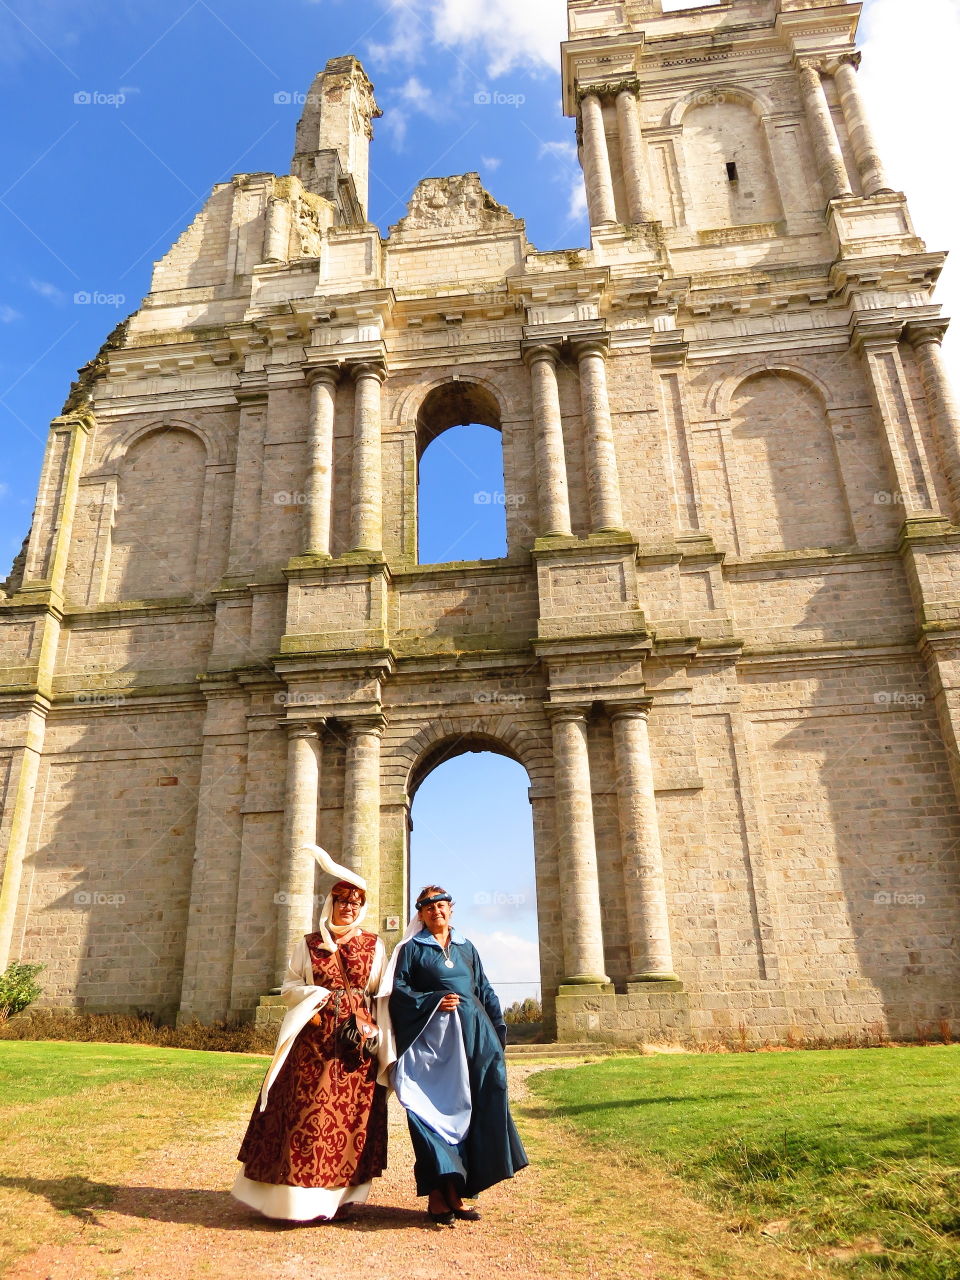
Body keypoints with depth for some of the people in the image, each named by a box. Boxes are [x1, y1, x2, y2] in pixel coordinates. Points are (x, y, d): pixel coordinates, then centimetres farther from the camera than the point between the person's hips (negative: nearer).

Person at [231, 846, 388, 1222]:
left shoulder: (375, 946, 9)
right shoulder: (308, 945, 10)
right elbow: (289, 988, 8)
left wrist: (375, 1030, -8)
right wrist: (318, 995, -9)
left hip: (359, 1041, 1)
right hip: (314, 1041, 0)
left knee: (353, 1118, 0)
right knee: (308, 1114, -4)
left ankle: (339, 1199, 11)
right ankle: (301, 1201, 5)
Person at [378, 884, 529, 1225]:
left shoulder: (466, 947, 18)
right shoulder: (412, 948, 6)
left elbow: (485, 990, 18)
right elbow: (398, 990, -3)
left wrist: (498, 1030, 9)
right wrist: (433, 1001, -15)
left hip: (474, 1035, 4)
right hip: (433, 1038, -4)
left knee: (472, 1110, 2)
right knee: (438, 1110, -6)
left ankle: (456, 1190, 10)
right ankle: (437, 1195, 1)